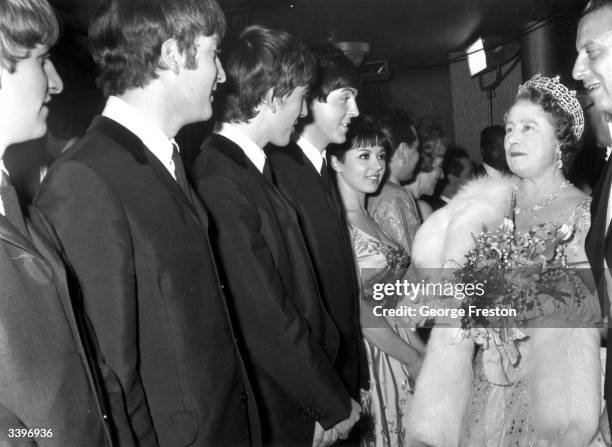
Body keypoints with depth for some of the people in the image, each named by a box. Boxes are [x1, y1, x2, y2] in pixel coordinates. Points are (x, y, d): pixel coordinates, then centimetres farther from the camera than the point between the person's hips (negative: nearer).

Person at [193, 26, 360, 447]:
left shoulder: (255, 167, 4)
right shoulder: (220, 182, -23)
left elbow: (295, 284, 6)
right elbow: (266, 319, -22)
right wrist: (334, 405, -11)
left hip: (298, 392, 8)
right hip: (270, 413, -8)